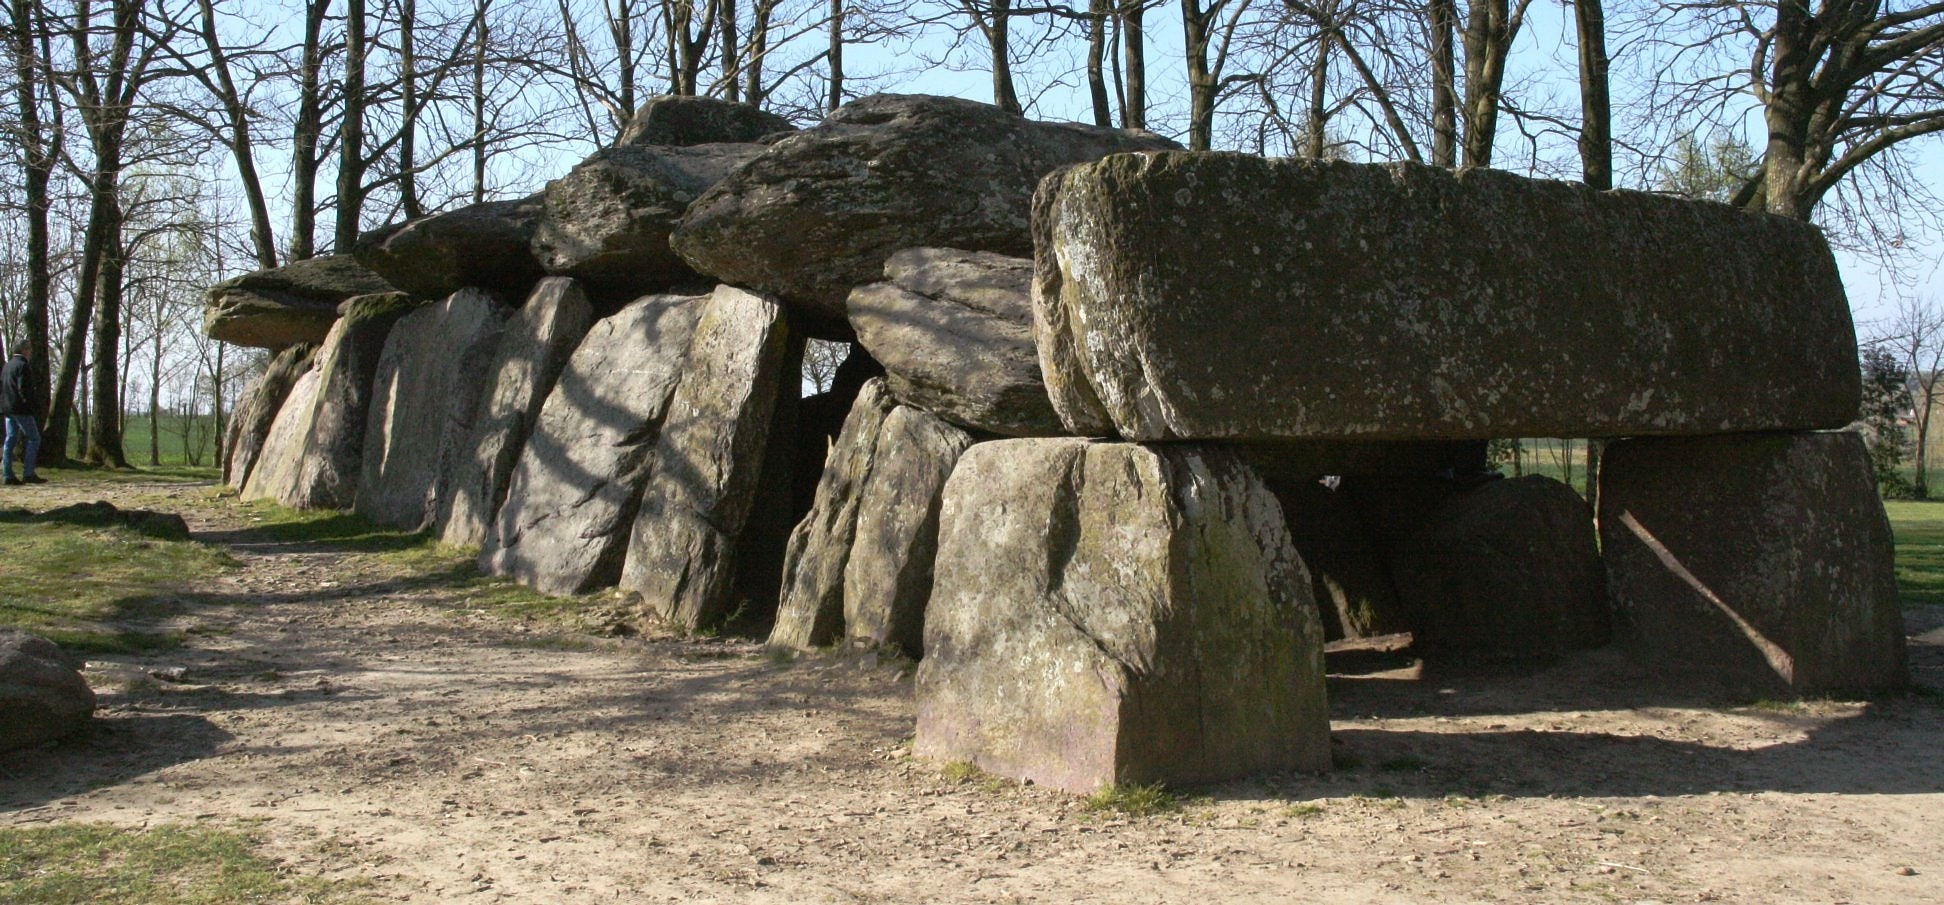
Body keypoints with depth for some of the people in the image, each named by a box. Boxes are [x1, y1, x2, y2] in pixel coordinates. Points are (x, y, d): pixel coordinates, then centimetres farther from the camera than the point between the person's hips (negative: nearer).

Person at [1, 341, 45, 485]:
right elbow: (23, 388, -19)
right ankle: (28, 474, -10)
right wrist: (31, 405, -14)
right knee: (33, 439, -4)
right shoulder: (22, 366, -11)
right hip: (20, 408, -9)